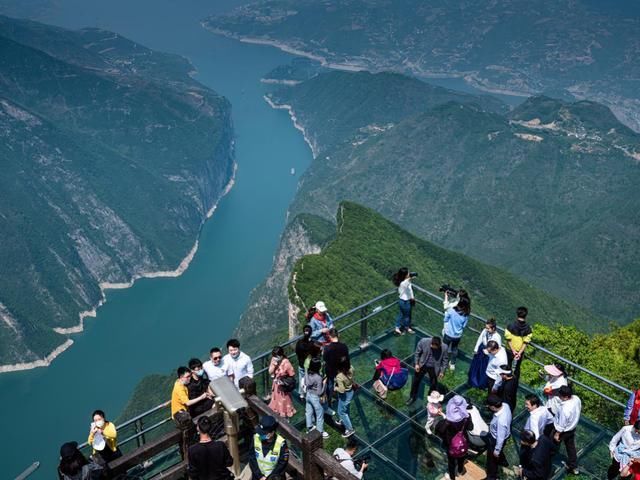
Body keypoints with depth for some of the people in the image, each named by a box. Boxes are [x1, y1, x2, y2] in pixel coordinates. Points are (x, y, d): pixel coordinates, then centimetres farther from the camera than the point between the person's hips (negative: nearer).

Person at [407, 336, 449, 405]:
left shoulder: (444, 348, -27)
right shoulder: (423, 341, -28)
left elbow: (445, 360, -10)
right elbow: (417, 352, -10)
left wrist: (442, 371, -7)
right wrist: (416, 364, -9)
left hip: (434, 368, -1)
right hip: (422, 365, 1)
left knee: (433, 384, 19)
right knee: (416, 381, 19)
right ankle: (412, 397, 44)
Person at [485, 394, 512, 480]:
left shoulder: (501, 420, -46)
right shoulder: (505, 405, -23)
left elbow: (500, 438, -31)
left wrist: (496, 450, -16)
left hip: (496, 439, -7)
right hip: (496, 434, 7)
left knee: (492, 457, 20)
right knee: (499, 451, 37)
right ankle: (503, 461, 67)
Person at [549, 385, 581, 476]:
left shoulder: (565, 409, -43)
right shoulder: (576, 398, -20)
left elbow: (561, 425, -28)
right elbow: (579, 409, 2)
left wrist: (557, 434, -12)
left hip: (563, 430, -7)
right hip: (572, 428, 7)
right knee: (570, 446, 26)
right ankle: (573, 467, 43)